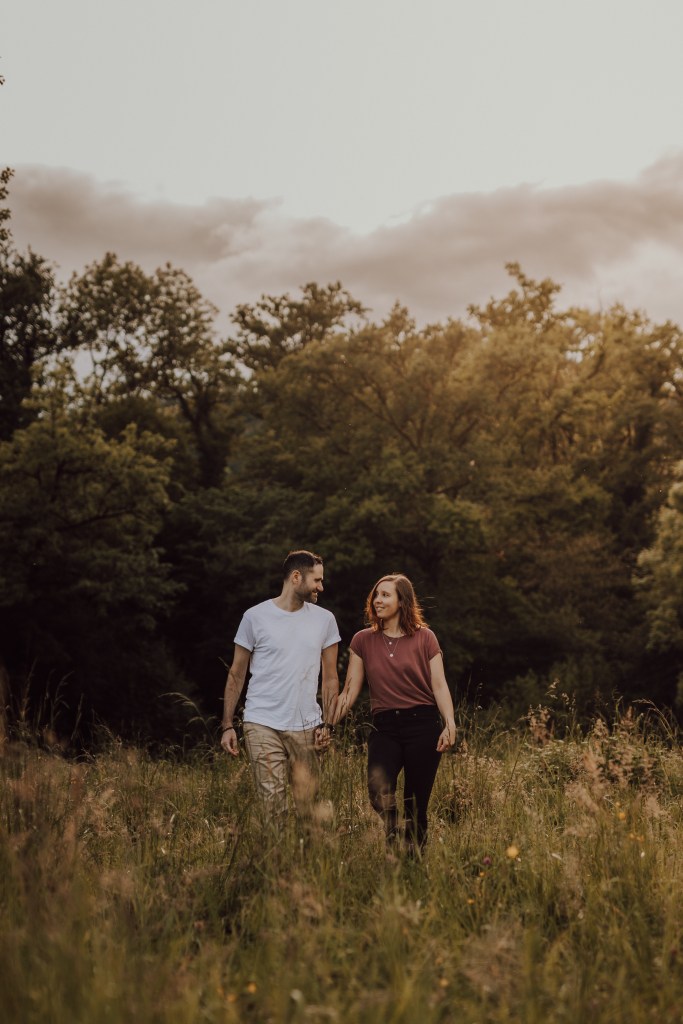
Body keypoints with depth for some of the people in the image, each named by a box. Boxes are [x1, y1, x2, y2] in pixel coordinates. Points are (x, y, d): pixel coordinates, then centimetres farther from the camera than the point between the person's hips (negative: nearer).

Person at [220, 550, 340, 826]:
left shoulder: (324, 619, 8)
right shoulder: (255, 617, 1)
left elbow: (330, 678, 12)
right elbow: (236, 675, 6)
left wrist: (326, 724, 2)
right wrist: (227, 726, 1)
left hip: (305, 728, 3)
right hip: (263, 725, -2)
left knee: (309, 808, 1)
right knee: (272, 806, -10)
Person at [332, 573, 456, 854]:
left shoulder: (424, 638, 3)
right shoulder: (363, 641, 8)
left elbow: (439, 685, 0)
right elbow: (350, 689, 8)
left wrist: (450, 724, -12)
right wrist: (330, 724, -2)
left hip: (422, 725, -1)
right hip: (384, 728, 1)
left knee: (416, 805, 1)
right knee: (378, 790, -25)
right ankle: (392, 836, -1)